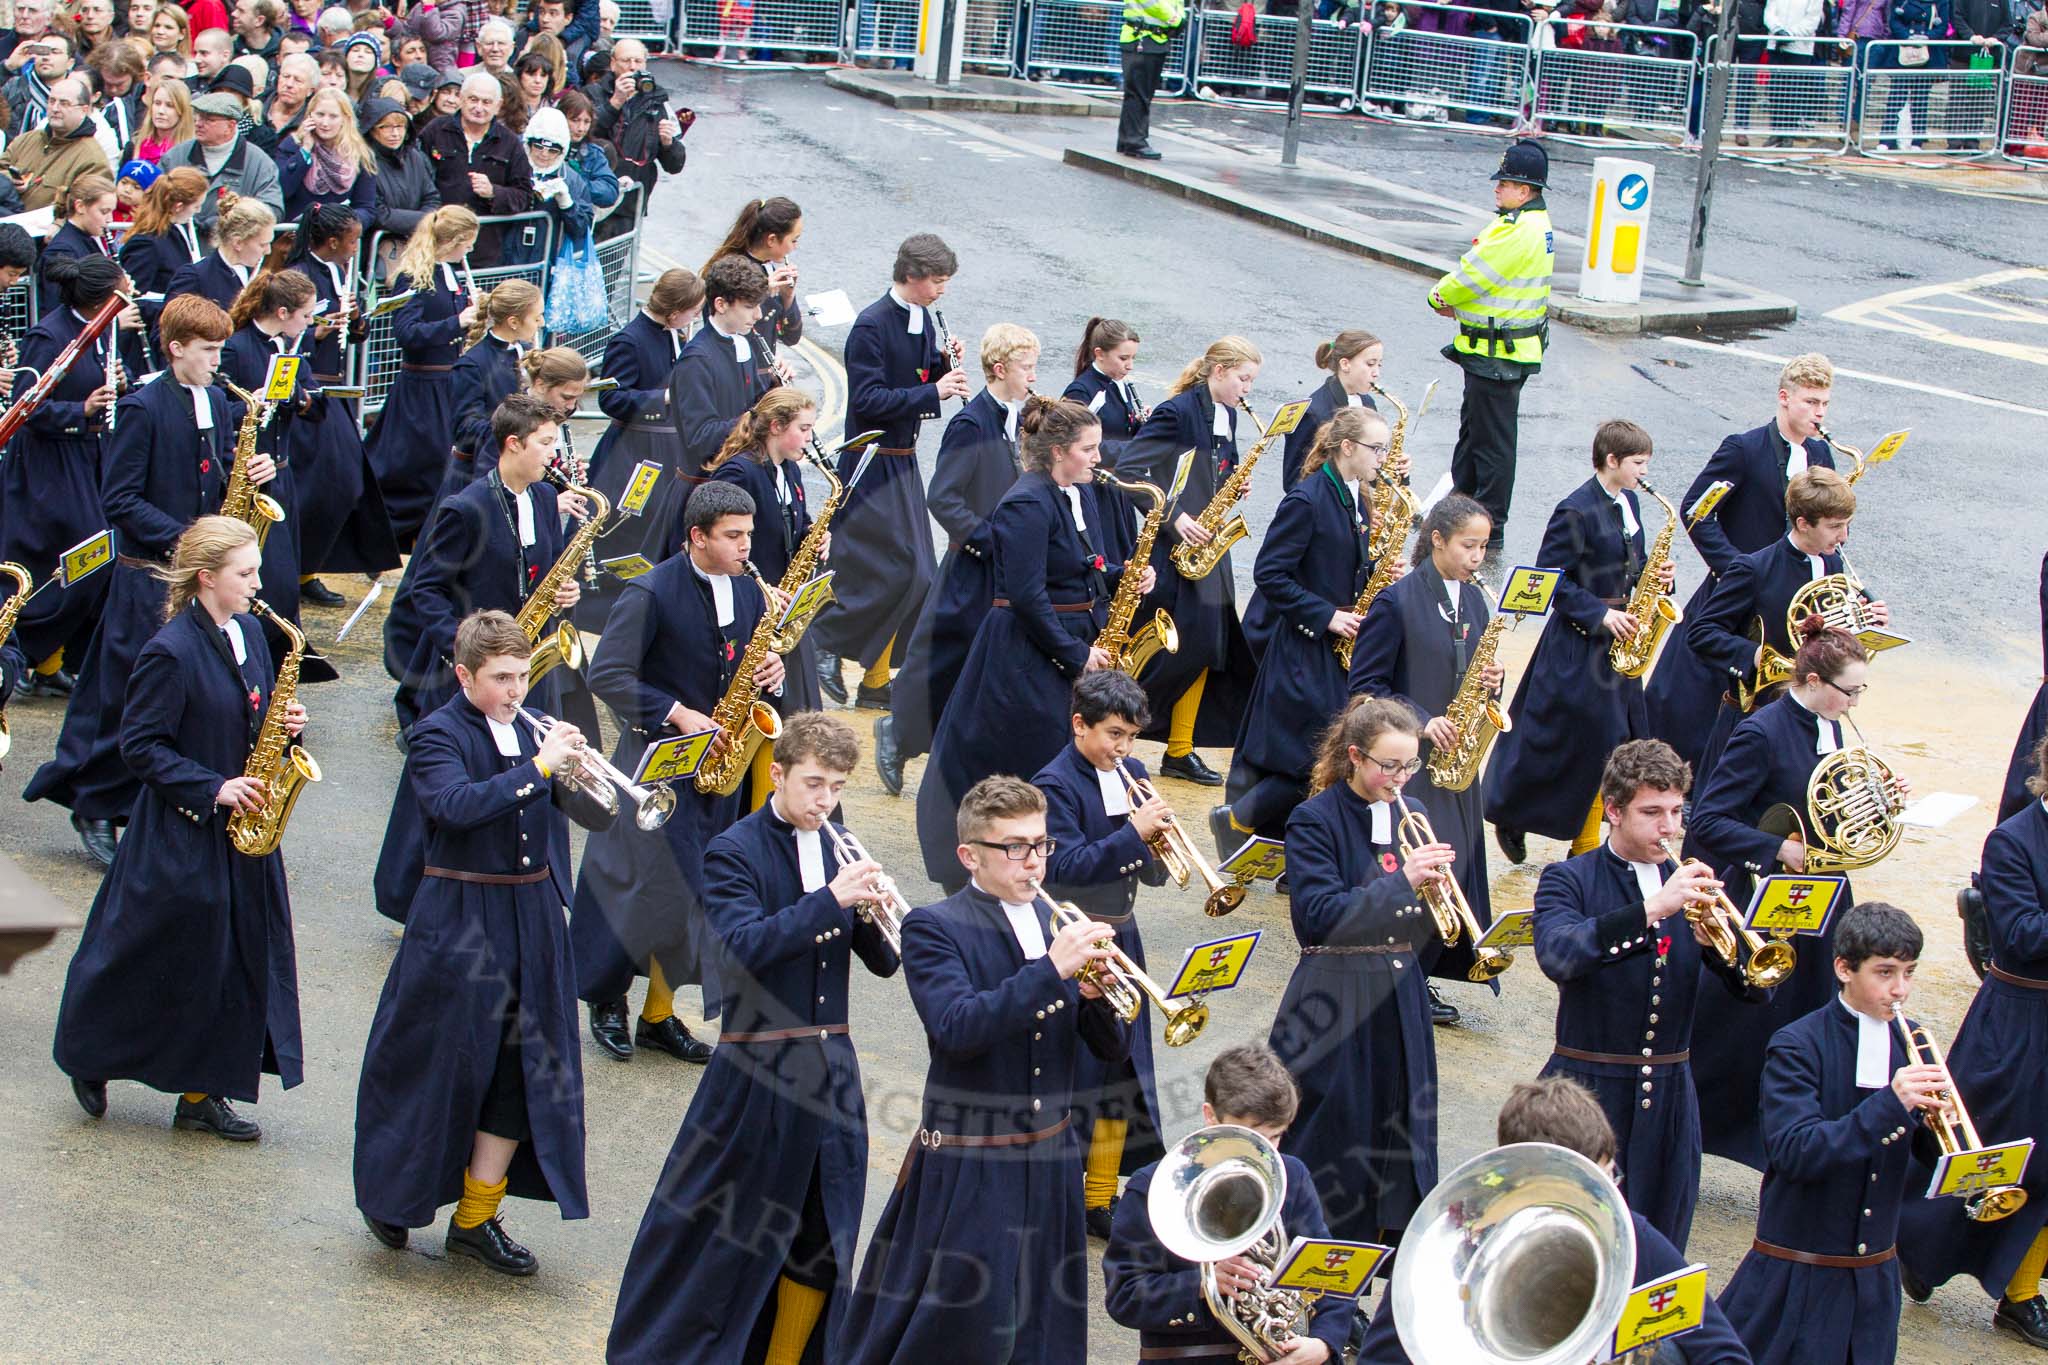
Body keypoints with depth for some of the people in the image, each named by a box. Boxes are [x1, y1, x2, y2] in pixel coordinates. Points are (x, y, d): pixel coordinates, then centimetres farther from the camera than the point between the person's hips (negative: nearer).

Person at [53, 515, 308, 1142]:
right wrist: (213, 788, -21)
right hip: (181, 834, -7)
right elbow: (140, 744, -16)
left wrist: (286, 722, -3)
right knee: (148, 960, 4)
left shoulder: (248, 632, 7)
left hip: (243, 830, 7)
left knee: (236, 959, 7)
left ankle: (202, 1095, 16)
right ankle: (88, 1056, 27)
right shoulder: (171, 652, -18)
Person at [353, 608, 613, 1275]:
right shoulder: (438, 735, -8)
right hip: (458, 925, -6)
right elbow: (455, 804, -29)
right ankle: (388, 1193, 27)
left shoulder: (533, 729, 8)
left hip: (533, 918, 6)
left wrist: (581, 779, -17)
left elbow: (595, 814, 4)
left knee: (524, 1068, 5)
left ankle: (475, 1218, 16)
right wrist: (537, 768, -32)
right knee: (439, 1064, 4)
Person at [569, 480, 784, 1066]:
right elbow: (606, 674, -16)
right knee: (662, 890, -6)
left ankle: (658, 1014, 17)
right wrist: (677, 714, -21)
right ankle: (606, 996, 14)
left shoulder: (747, 590, 7)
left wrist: (770, 669, -4)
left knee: (694, 893, 8)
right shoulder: (651, 593, -14)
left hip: (718, 763, 6)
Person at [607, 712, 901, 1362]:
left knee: (821, 1245, 9)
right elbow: (743, 949, -22)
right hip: (757, 1075, -5)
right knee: (714, 1233, 4)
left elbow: (884, 963, 7)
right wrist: (831, 899, -28)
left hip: (830, 1071, 5)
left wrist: (872, 909, -13)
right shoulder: (734, 853, -7)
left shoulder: (840, 852, 10)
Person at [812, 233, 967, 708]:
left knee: (912, 575, 8)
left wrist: (945, 363, -3)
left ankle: (876, 679, 15)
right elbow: (868, 398, -22)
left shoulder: (925, 320, 9)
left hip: (903, 462, 9)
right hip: (871, 465, -9)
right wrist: (933, 391, -24)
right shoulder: (872, 325, -16)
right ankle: (826, 645, 4)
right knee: (892, 571, -12)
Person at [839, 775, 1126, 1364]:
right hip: (968, 1174, -6)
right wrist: (1052, 969, -31)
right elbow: (957, 1029, -27)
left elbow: (1113, 1049, 6)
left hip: (1051, 1161, 6)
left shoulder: (1061, 923, 7)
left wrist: (1095, 994, -16)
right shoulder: (934, 928, -10)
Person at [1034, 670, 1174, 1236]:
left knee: (1119, 1074, 12)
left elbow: (1151, 874, 9)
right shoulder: (1056, 783, -12)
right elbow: (1065, 865, -23)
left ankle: (1100, 1200, 22)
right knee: (1070, 1071, -3)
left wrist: (1157, 849, -14)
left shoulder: (1131, 776, 8)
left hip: (1120, 937, 7)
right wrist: (1134, 833, -27)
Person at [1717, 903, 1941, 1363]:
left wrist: (1937, 1118, -18)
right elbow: (1794, 1153, -25)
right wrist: (1890, 1103, -32)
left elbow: (1930, 1151, 4)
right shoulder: (1797, 1047, -13)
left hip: (1875, 1274, 5)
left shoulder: (1908, 1041, 3)